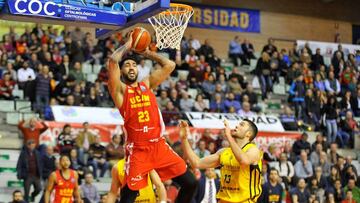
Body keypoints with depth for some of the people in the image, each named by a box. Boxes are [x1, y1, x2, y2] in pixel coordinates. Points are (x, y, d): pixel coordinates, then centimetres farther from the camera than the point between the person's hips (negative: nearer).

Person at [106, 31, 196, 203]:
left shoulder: (147, 84, 15)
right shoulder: (119, 90, 0)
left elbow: (169, 65, 10)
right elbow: (112, 61, -15)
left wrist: (147, 53, 15)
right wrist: (128, 45, 1)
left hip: (159, 145, 5)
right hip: (137, 149, -5)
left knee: (190, 183, 3)